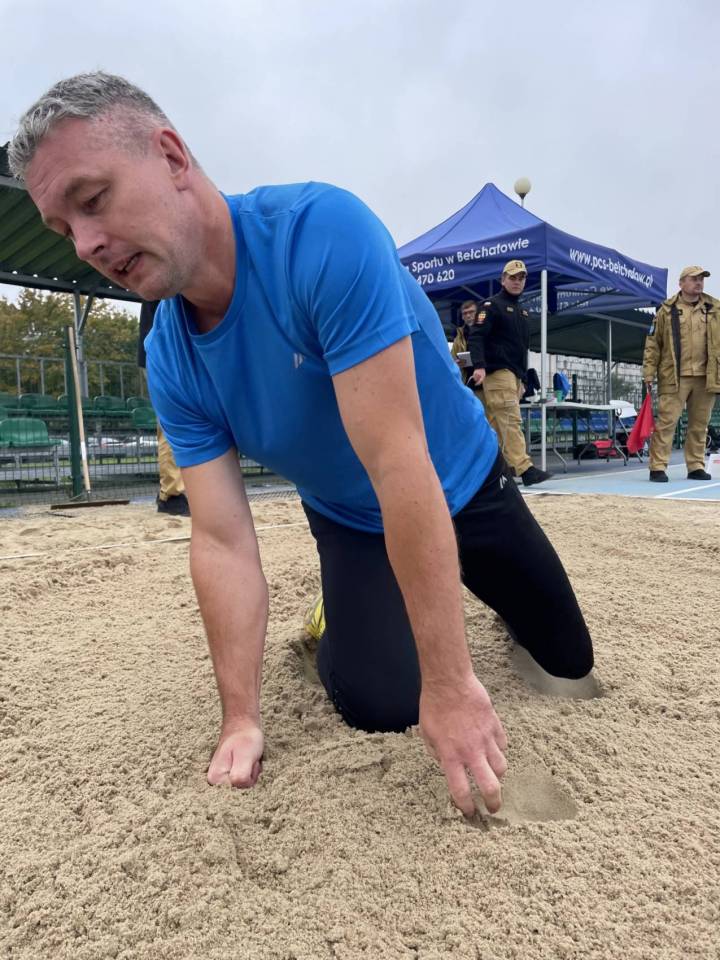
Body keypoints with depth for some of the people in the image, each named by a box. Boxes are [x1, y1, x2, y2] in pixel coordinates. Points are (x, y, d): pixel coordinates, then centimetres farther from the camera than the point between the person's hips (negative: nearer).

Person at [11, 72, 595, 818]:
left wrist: (450, 683, -35)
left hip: (462, 484, -1)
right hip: (352, 524, 2)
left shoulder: (325, 232, -34)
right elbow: (221, 541, -17)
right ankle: (345, 619, 21)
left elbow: (398, 464, -39)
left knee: (570, 658, 16)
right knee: (378, 703, -12)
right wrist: (241, 719, -22)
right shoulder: (170, 365, -16)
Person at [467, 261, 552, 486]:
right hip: (498, 372, -8)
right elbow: (476, 337, -12)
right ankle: (525, 469, -19)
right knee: (512, 421, -15)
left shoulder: (521, 310, 25)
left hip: (515, 375, 8)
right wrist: (479, 366, -26)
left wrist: (523, 379, 23)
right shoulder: (492, 305, 0)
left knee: (497, 425, 7)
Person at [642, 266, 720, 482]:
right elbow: (652, 344, 3)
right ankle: (658, 467, -3)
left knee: (699, 425, 9)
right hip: (674, 377, -3)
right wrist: (649, 373, -3)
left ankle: (696, 467, 19)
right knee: (666, 422, -6)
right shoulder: (667, 310, 3)